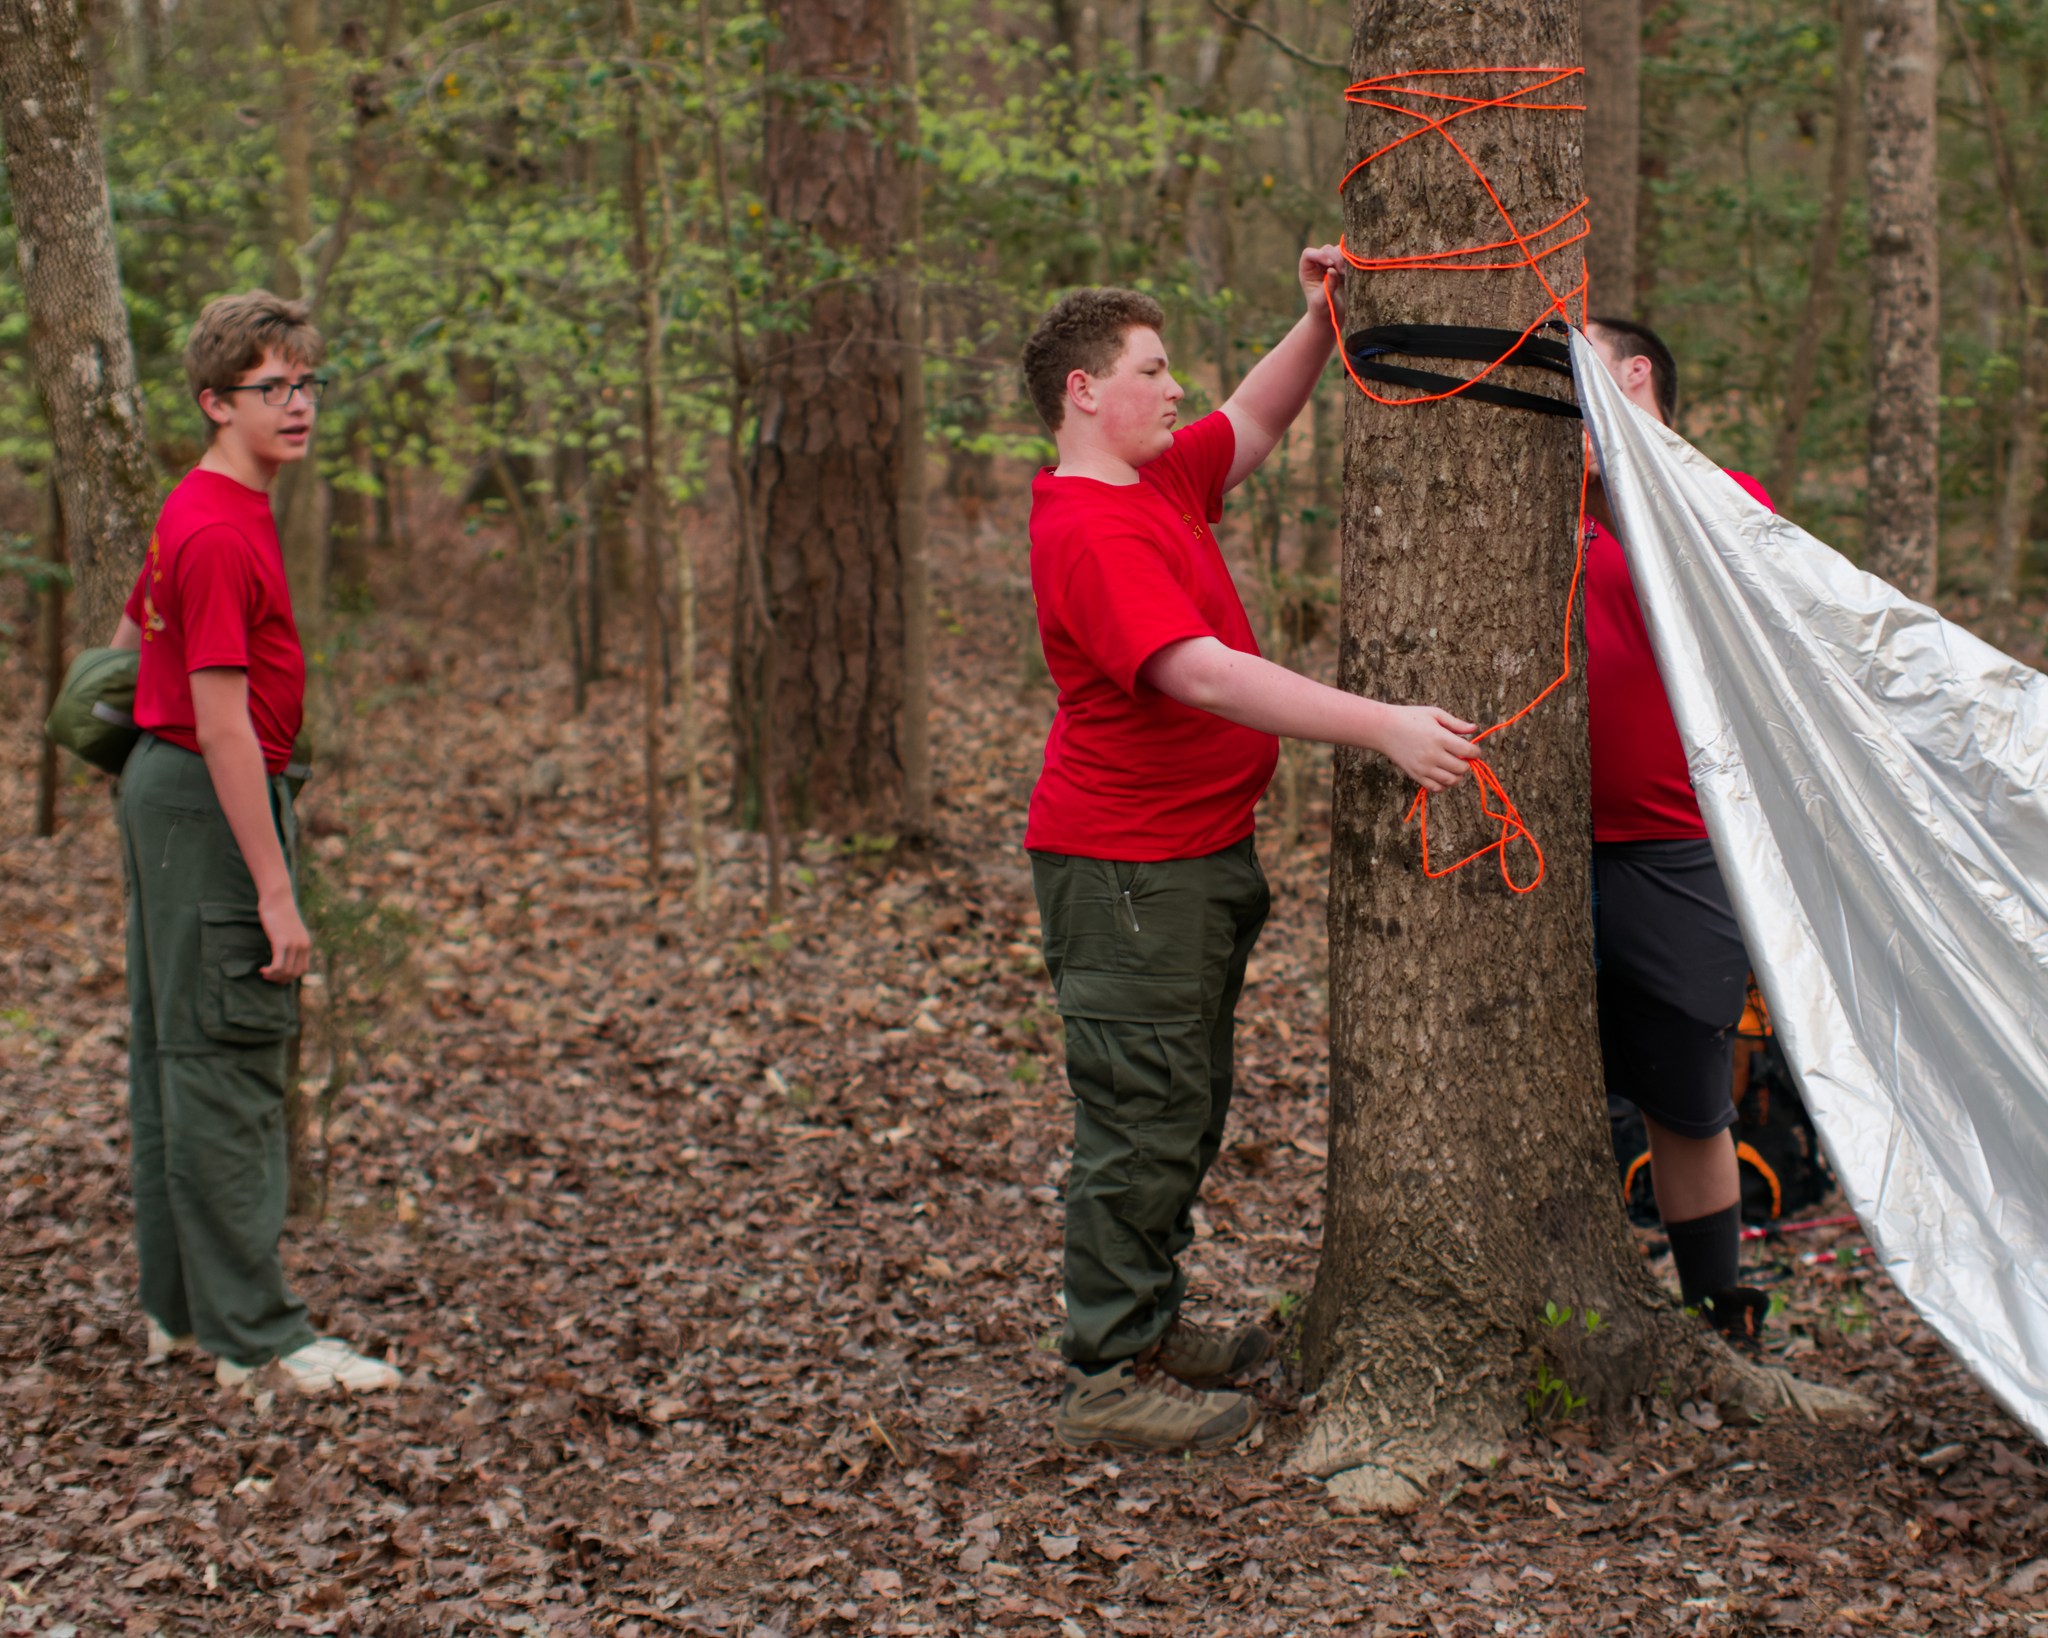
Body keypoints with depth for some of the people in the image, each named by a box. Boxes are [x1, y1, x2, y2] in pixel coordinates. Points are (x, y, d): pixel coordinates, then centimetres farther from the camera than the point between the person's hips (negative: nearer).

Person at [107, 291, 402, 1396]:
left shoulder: (194, 513, 13)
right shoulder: (223, 534, -19)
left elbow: (126, 641, 25)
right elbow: (225, 722, -24)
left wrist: (143, 776, 31)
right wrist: (275, 891, -24)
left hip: (162, 786, 11)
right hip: (214, 803, -11)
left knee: (173, 1050, 14)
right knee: (228, 1063, -8)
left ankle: (179, 1306, 22)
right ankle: (256, 1336, -4)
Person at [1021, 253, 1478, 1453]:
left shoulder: (1160, 486, 10)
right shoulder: (1091, 533, -22)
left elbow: (1256, 423, 25)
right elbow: (1207, 676, -31)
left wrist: (1321, 326, 7)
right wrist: (1383, 728, -35)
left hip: (1197, 855, 11)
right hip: (1129, 869, -11)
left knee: (1186, 1114, 18)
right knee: (1143, 1120, -6)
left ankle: (1153, 1324, 29)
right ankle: (1110, 1375, 2)